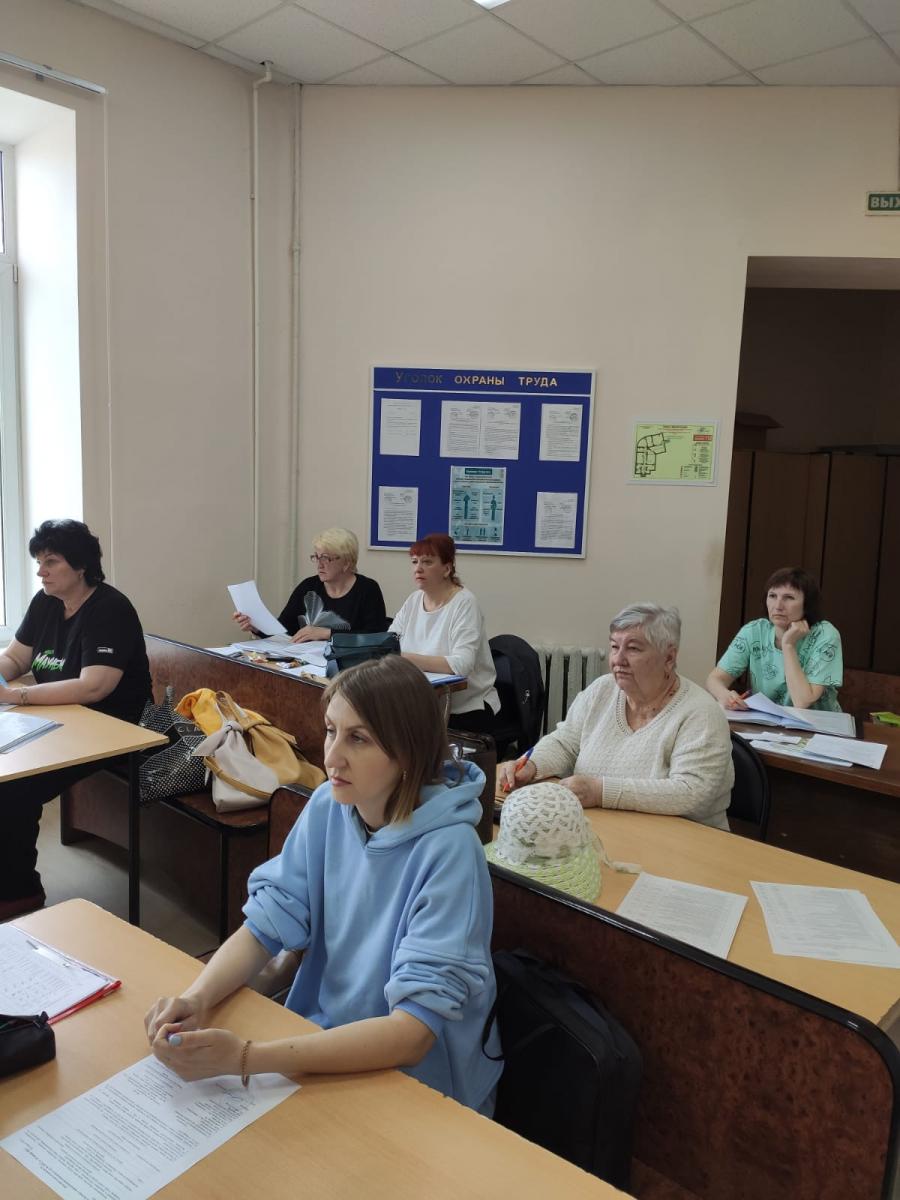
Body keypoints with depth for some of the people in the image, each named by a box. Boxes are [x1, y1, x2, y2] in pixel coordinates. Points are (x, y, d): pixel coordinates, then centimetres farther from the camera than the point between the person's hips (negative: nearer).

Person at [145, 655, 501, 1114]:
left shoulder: (447, 849, -25)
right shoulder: (327, 807, -7)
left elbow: (414, 1031, -28)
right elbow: (265, 925, -4)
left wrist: (244, 1058, -36)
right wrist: (197, 997, -24)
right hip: (323, 1044, 5)